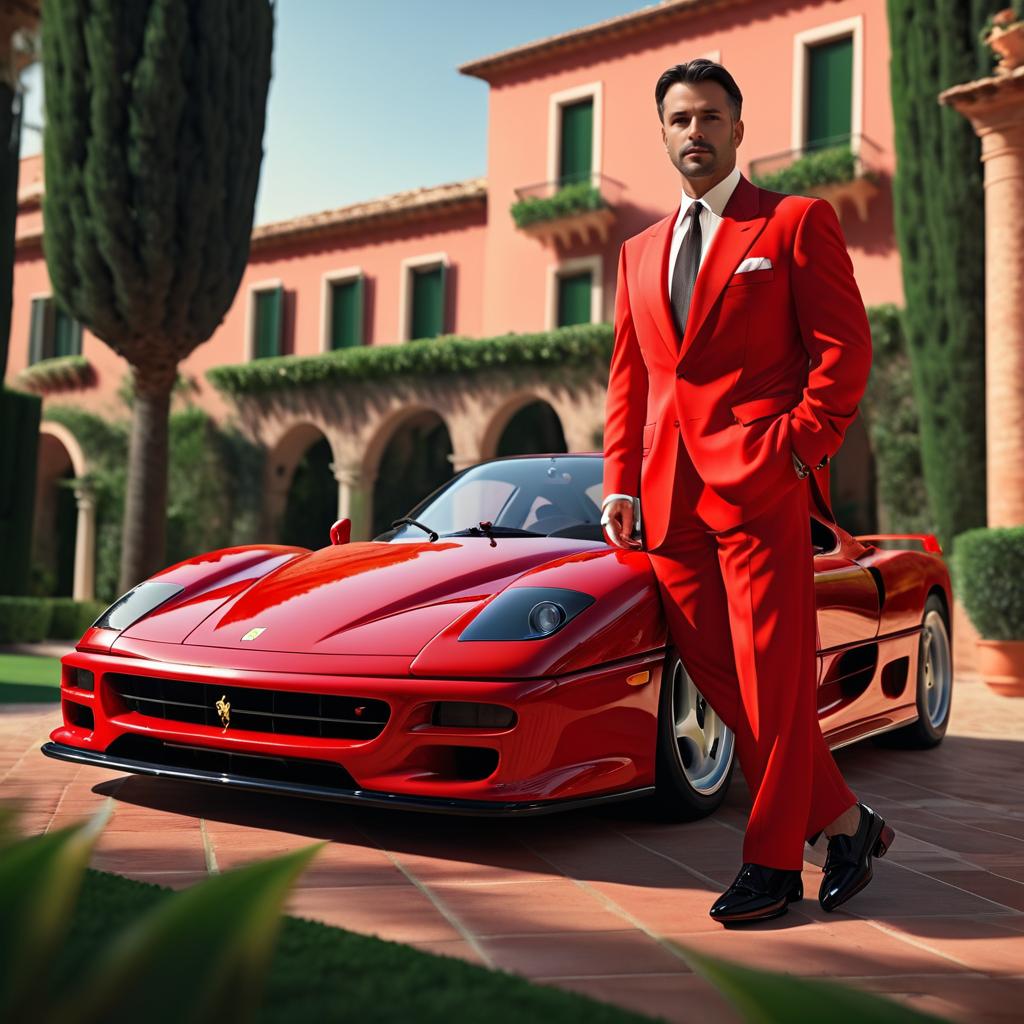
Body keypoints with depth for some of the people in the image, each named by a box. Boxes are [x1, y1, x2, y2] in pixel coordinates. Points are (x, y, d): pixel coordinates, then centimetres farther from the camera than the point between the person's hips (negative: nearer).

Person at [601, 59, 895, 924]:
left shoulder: (798, 223, 6)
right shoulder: (640, 252, 23)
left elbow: (845, 348, -2)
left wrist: (797, 450, -12)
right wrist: (621, 483, 10)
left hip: (761, 485, -6)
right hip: (672, 498, 6)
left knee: (772, 677, -4)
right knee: (720, 676, 6)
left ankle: (772, 864, 8)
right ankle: (843, 823, 19)